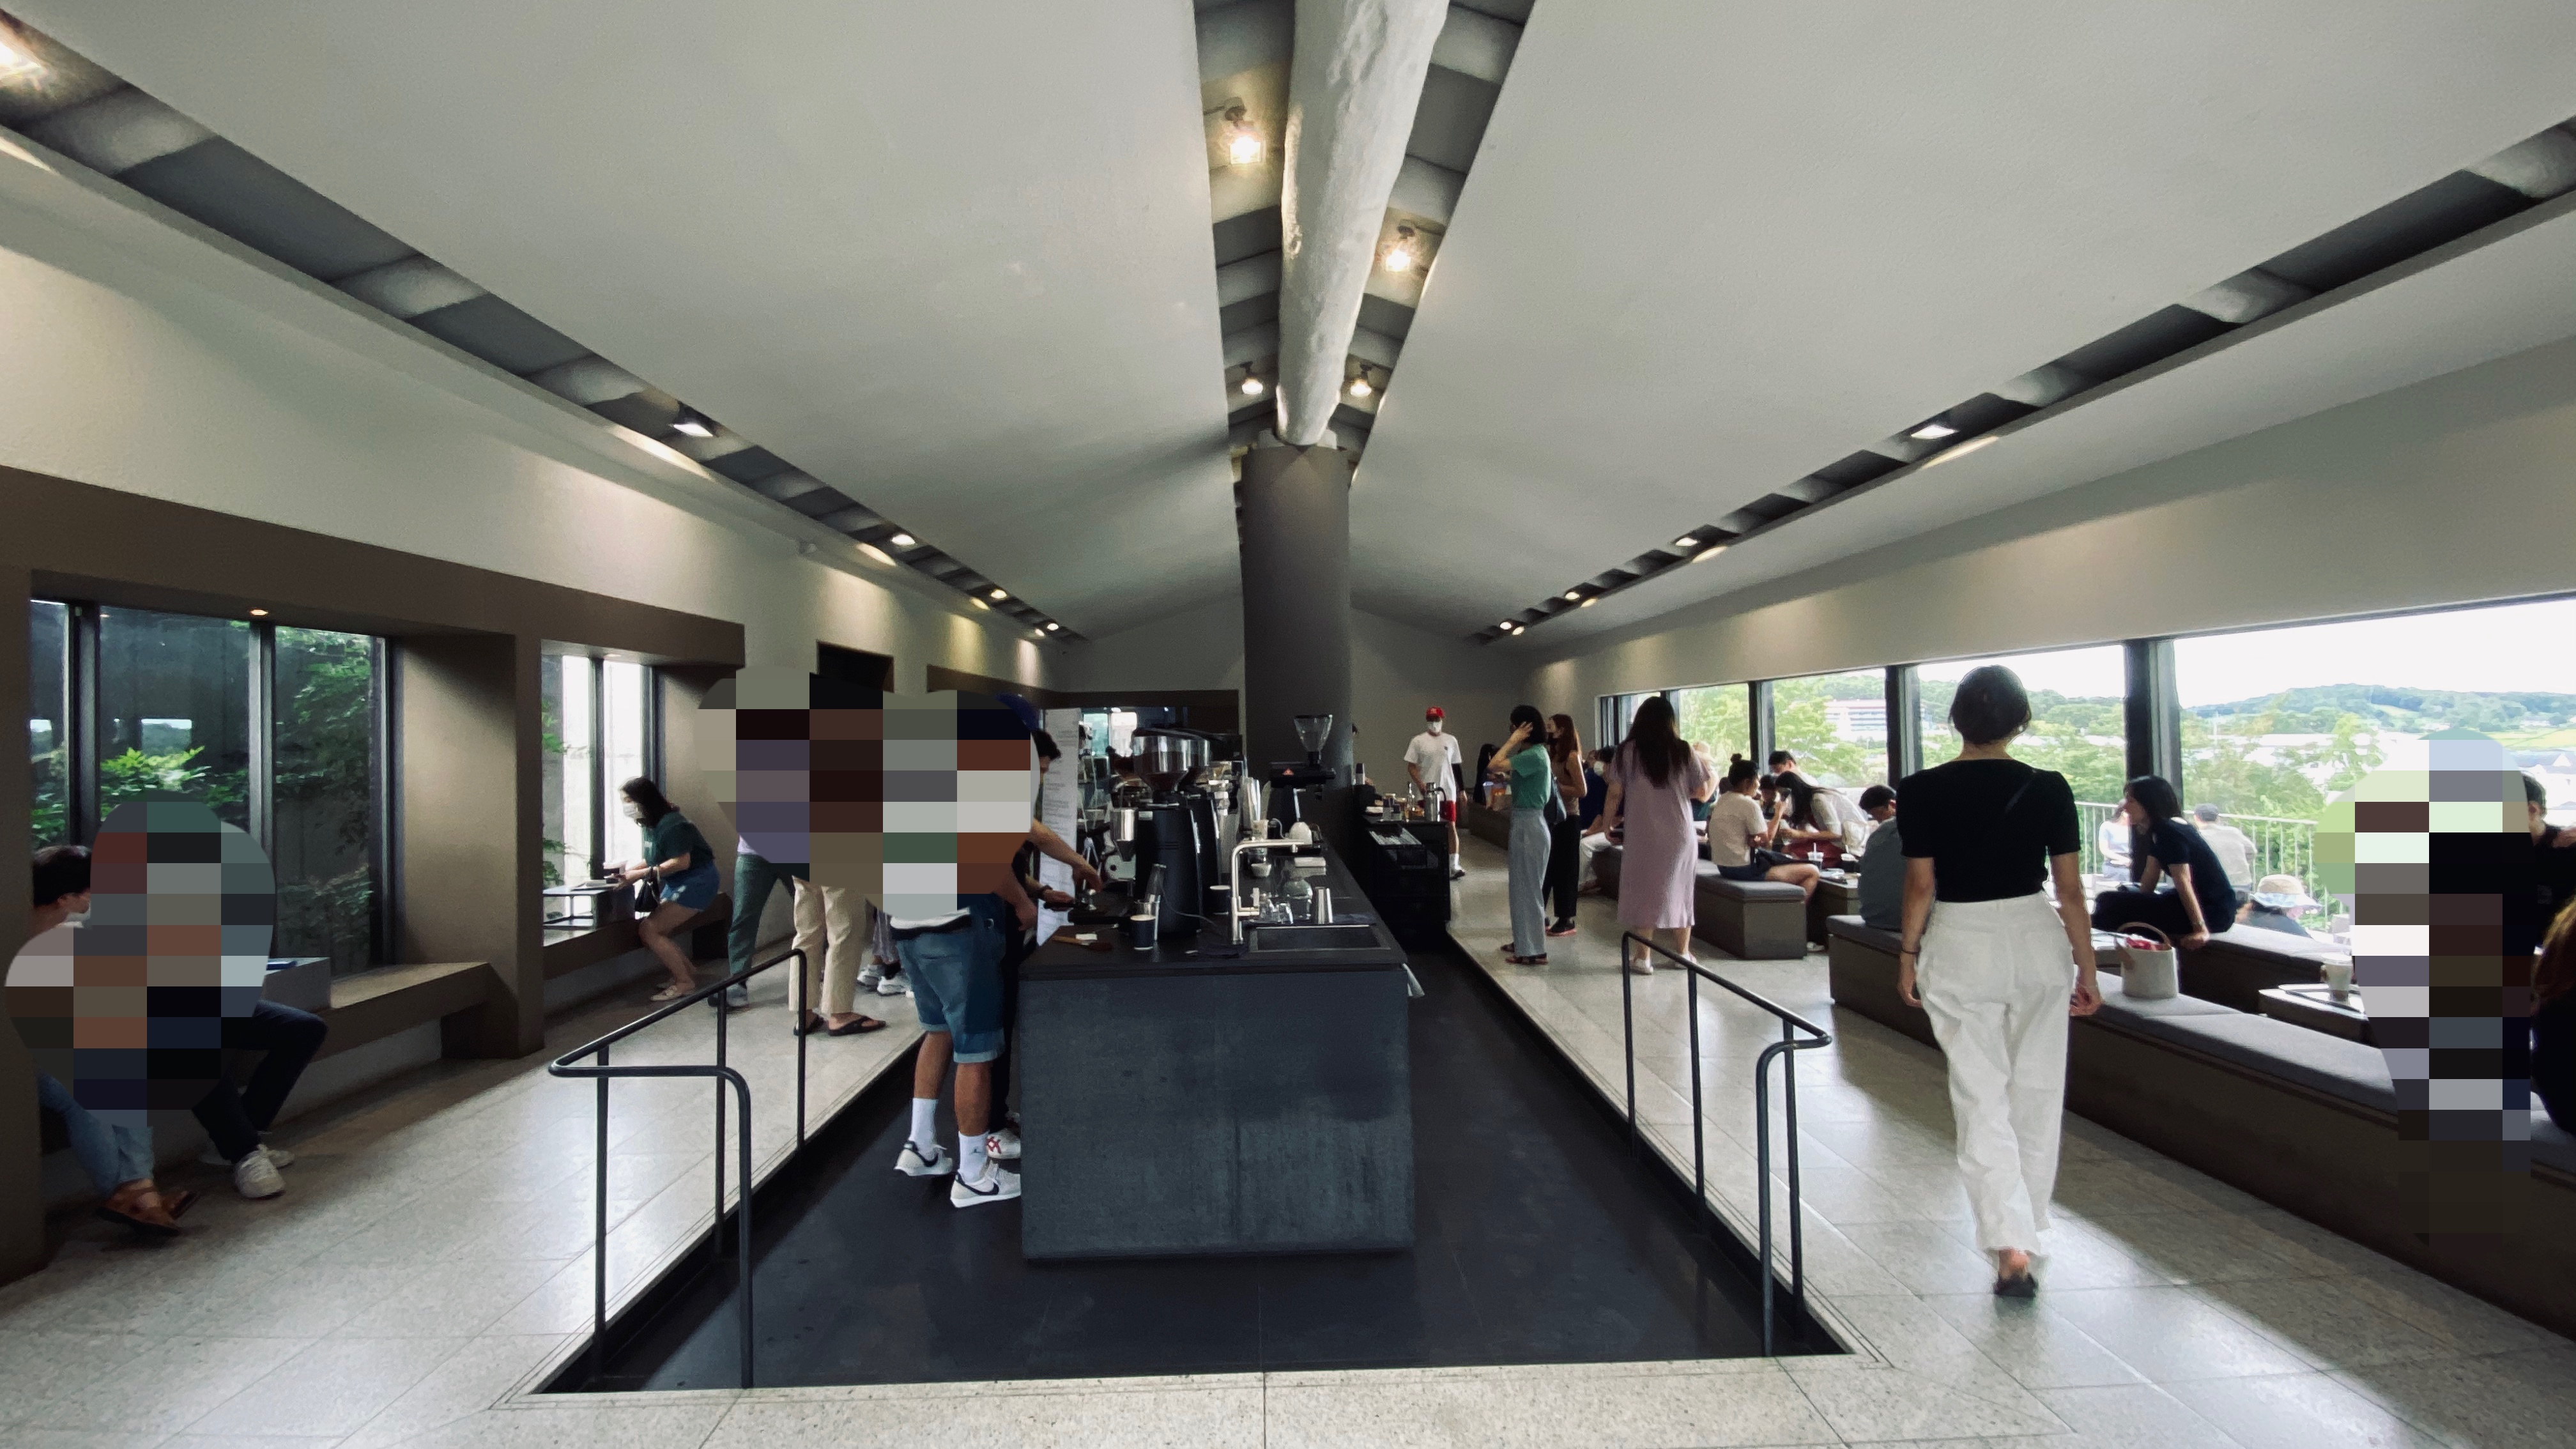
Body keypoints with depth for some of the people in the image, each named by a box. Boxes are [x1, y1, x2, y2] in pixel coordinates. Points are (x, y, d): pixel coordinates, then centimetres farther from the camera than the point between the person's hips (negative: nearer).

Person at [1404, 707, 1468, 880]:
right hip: (1427, 793, -1)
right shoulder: (1418, 741, 0)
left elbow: (1456, 766, 11)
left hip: (1447, 792, 1)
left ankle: (1454, 866, -2)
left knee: (1451, 827, -3)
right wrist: (1420, 784, -17)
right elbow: (1411, 766, -2)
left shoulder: (1451, 740, 6)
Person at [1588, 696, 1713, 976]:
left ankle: (1642, 957, 3)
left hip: (1642, 834, -2)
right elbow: (1703, 793, 3)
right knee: (1679, 889, 14)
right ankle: (1683, 952, 24)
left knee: (1644, 890, 4)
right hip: (1680, 833, 2)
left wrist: (1607, 823, 11)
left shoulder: (1628, 751, -3)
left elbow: (1615, 794, -3)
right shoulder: (1684, 751, 0)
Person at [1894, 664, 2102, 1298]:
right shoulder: (2048, 789, -5)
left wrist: (1907, 954, 6)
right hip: (2036, 939, 2)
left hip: (1959, 946, -2)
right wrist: (2087, 967, 8)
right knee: (2036, 1091, 16)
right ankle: (2026, 1223, 31)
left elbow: (1920, 884, -6)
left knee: (1981, 1100, 3)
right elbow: (2070, 888, -1)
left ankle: (2010, 1247, -3)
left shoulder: (1921, 792, -9)